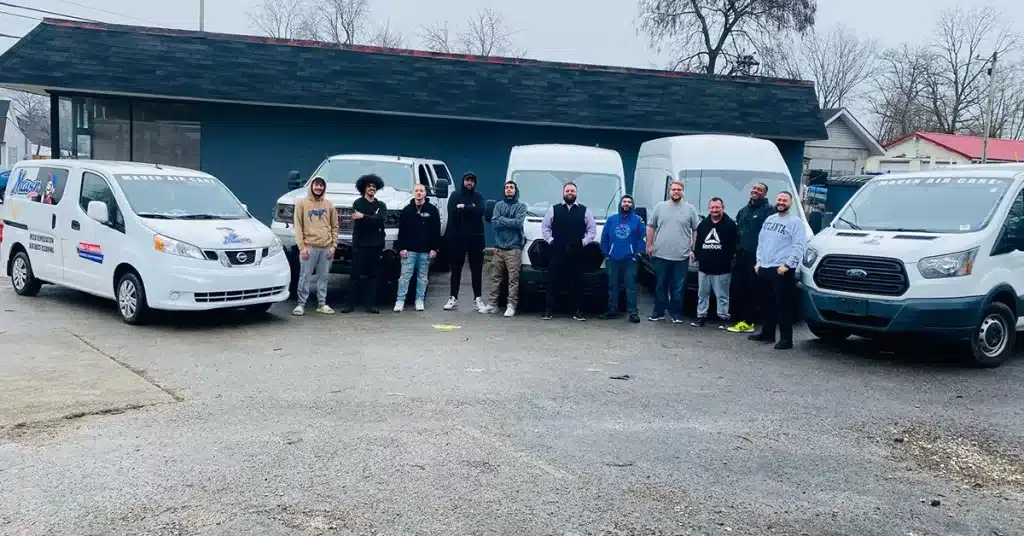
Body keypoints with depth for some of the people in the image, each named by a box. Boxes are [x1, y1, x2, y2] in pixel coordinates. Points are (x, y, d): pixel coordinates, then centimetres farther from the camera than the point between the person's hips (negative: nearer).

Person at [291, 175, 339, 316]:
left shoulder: (329, 204, 10)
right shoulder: (302, 203, 2)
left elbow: (334, 227, 11)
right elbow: (298, 226, -1)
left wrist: (333, 246, 3)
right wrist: (301, 247, -9)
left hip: (326, 248, 3)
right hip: (309, 247, -3)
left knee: (323, 277, 8)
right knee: (305, 277, -2)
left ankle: (322, 304, 15)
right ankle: (301, 304, 5)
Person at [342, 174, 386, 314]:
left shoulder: (381, 205, 14)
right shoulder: (358, 203, 7)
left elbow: (379, 219, -8)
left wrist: (364, 216, -17)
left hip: (376, 245, 3)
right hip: (360, 244, -3)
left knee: (373, 276, 4)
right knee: (355, 275, -3)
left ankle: (371, 305, 6)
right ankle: (351, 304, 1)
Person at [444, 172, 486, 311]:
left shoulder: (478, 197, 8)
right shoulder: (455, 196, 6)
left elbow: (480, 211, -11)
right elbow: (452, 213, -10)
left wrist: (463, 208, -14)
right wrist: (470, 209, -12)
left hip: (475, 237, 1)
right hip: (457, 237, 0)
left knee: (476, 269, 4)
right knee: (456, 268, 4)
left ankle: (478, 299, 9)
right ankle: (453, 298, 9)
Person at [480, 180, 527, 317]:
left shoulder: (521, 206, 6)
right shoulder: (498, 205, 14)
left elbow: (519, 223, -11)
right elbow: (494, 223, 0)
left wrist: (502, 220, -6)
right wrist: (510, 222, -9)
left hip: (514, 248, -3)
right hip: (499, 247, 3)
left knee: (513, 278, -6)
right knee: (495, 277, 4)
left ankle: (511, 305, -4)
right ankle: (492, 304, 8)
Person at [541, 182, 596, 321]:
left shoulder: (585, 211, 10)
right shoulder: (553, 210, 10)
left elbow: (592, 229, 9)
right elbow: (545, 227, 11)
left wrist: (584, 242, -3)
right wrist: (550, 240, -2)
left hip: (576, 254, 0)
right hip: (557, 252, 0)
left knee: (576, 283, 1)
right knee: (553, 282, 0)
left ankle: (577, 311, 5)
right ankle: (548, 310, 4)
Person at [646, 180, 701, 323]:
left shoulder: (690, 209, 5)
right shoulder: (660, 206, 7)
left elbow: (696, 230, 6)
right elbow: (651, 227, 11)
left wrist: (694, 249, 0)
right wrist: (649, 245, 5)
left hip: (682, 256, -1)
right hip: (661, 255, 1)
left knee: (678, 288, 3)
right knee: (661, 286, 9)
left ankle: (676, 314, 12)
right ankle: (658, 312, 18)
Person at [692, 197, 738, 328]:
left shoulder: (730, 224, -4)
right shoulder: (703, 224, 11)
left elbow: (735, 245, -6)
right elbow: (697, 243, 15)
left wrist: (728, 258, -12)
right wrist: (697, 257, 8)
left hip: (722, 268, -5)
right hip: (704, 267, 5)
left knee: (722, 295, 2)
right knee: (702, 294, 11)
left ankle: (723, 318, 11)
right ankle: (701, 316, 19)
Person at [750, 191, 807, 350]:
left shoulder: (795, 222, -6)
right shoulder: (769, 219, 17)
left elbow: (799, 246, -13)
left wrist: (787, 265, -20)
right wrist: (759, 262, 13)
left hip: (782, 270, -8)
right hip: (764, 269, 8)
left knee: (784, 305, -8)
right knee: (766, 304, 15)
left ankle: (786, 339, -6)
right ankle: (767, 333, 27)